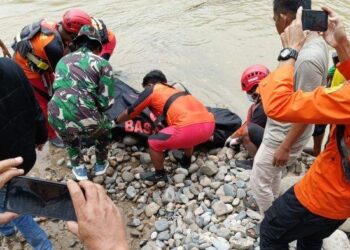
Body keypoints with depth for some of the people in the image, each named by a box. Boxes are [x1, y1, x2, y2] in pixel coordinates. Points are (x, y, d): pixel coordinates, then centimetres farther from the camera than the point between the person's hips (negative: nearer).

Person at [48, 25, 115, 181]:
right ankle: (100, 165, 46)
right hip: (85, 122, -3)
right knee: (105, 127, 33)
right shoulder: (103, 64, 7)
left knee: (68, 134, 40)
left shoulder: (63, 60, 20)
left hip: (57, 121, 4)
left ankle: (78, 169, 44)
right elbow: (106, 103, 0)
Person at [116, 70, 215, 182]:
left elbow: (129, 113, 23)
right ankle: (186, 161, 54)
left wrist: (116, 121, 42)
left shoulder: (151, 90, 14)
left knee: (154, 142, 14)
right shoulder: (175, 88, 31)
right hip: (209, 125, 7)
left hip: (190, 128, -7)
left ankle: (160, 175, 29)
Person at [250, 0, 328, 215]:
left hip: (284, 135, -9)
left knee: (259, 182, 9)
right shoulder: (315, 41, -2)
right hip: (281, 129, 10)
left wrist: (285, 147, -19)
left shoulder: (308, 57, -33)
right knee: (273, 173, 28)